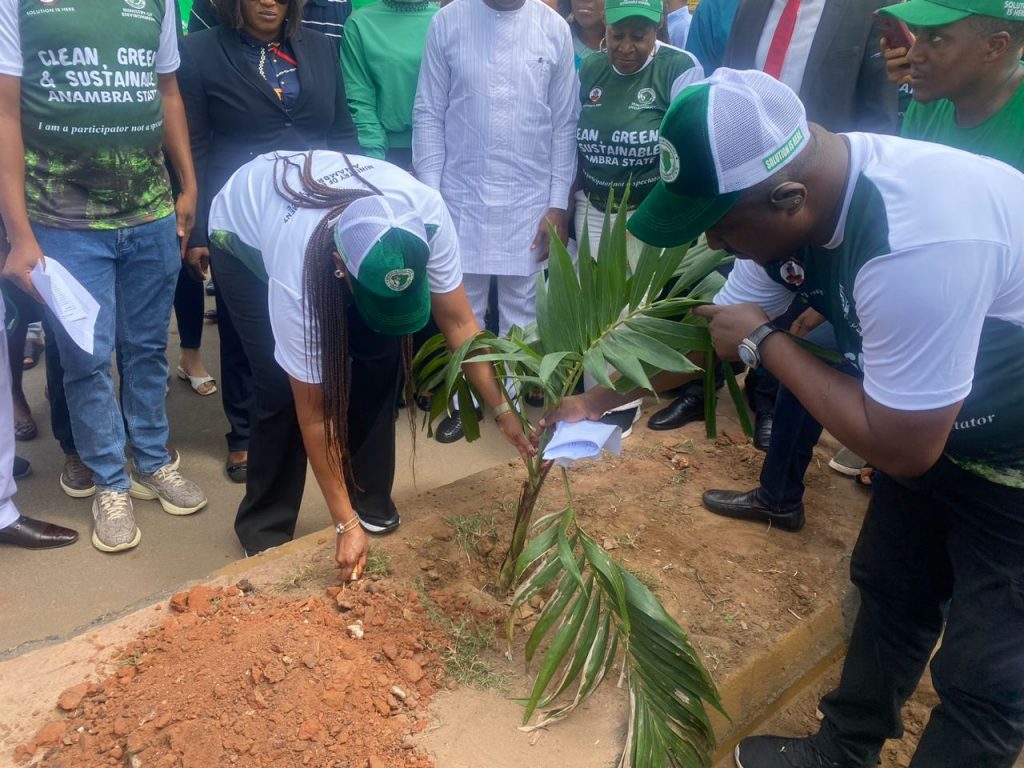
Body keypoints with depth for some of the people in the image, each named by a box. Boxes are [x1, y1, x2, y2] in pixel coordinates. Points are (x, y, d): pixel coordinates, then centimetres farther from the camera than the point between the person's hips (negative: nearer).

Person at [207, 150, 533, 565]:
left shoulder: (426, 213, -37)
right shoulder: (294, 278, -43)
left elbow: (458, 321, -22)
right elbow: (313, 411, -33)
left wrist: (502, 410, -27)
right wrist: (346, 524, -28)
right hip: (244, 232, -4)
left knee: (380, 354, -11)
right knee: (284, 391, -15)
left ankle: (367, 491, 11)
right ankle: (264, 529, 8)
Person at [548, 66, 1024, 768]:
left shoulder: (915, 247, -41)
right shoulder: (798, 196, -13)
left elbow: (899, 449, -31)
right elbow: (713, 326, 2)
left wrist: (763, 342, -23)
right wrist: (599, 398, 3)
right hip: (935, 417, 8)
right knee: (888, 591, 19)